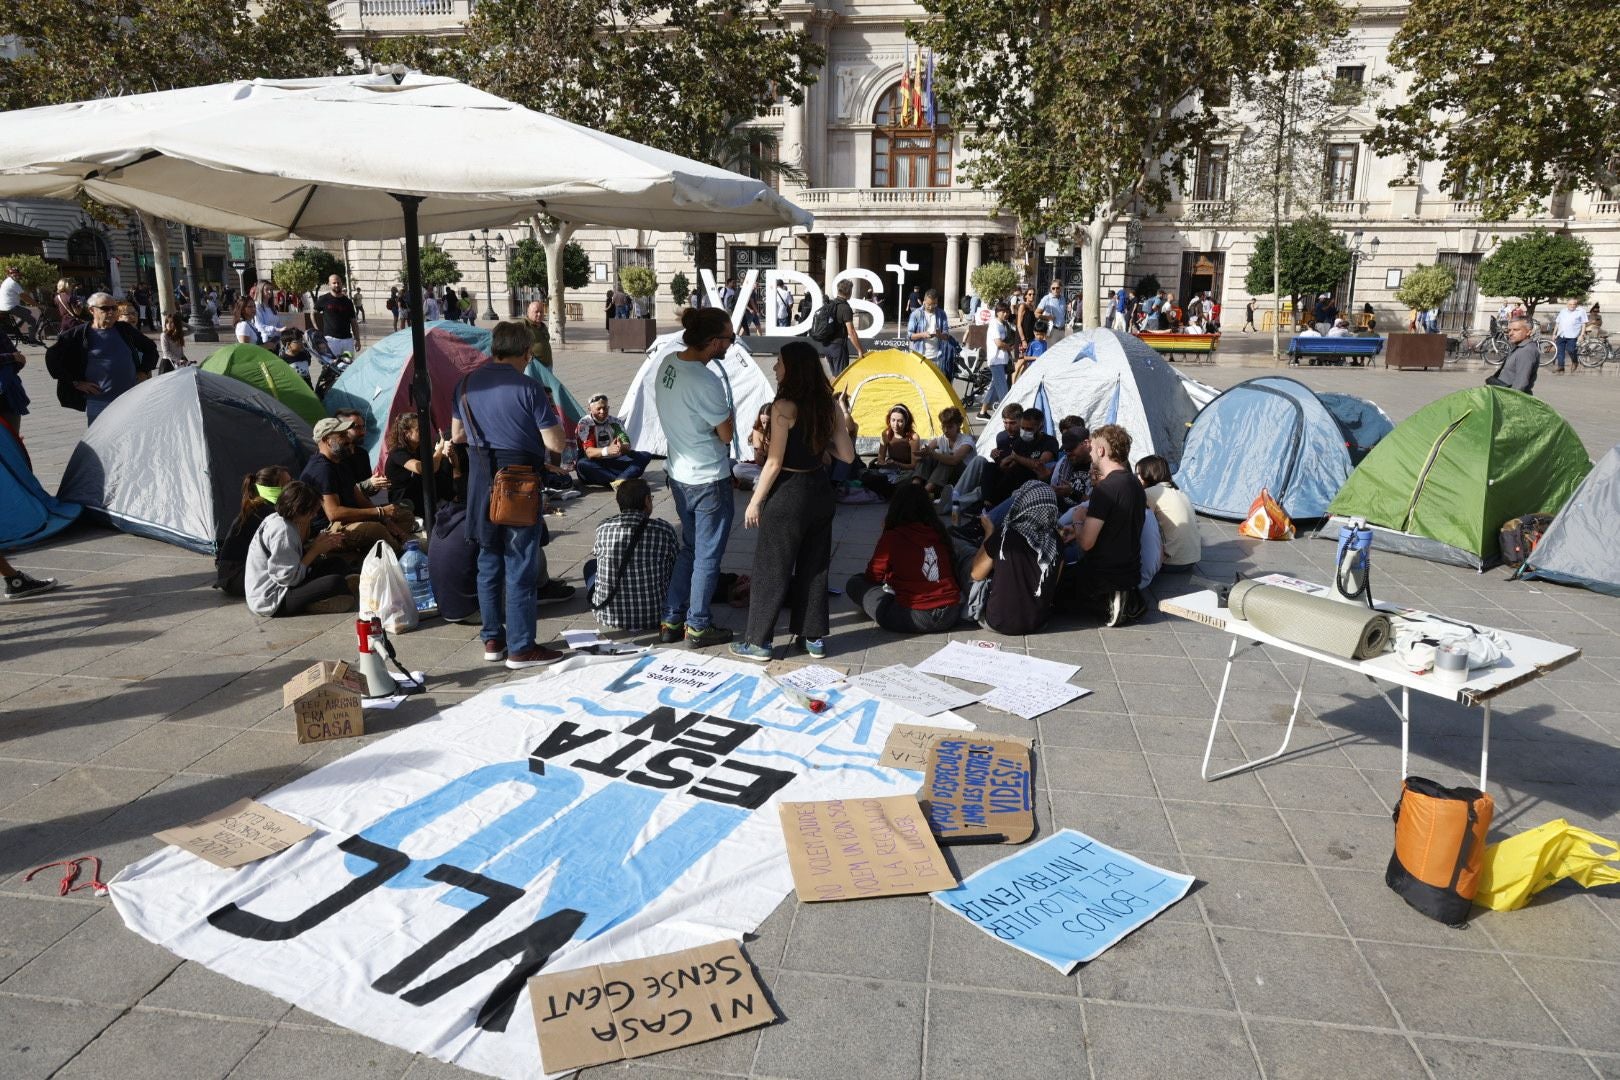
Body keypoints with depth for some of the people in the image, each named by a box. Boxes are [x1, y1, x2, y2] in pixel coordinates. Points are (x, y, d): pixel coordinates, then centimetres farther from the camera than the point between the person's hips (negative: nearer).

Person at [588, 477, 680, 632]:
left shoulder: (603, 529, -7)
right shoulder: (665, 530, -11)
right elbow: (677, 567, 4)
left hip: (609, 617, 1)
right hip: (654, 616, -1)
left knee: (591, 565, 26)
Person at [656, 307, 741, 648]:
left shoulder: (667, 363, -1)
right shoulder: (706, 383, -25)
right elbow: (727, 434, -15)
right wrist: (728, 413, 2)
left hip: (679, 475, 8)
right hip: (710, 481, -8)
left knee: (688, 549, 21)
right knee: (708, 555, 8)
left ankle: (671, 621, 27)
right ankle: (698, 626, 20)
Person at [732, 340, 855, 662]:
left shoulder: (784, 407, -17)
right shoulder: (830, 405, 2)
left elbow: (774, 463, -17)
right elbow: (847, 455, 4)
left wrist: (755, 501, -8)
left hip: (788, 494, -7)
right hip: (820, 491, 7)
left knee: (770, 569, 4)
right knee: (815, 567, 16)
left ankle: (758, 642, 12)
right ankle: (814, 637, 24)